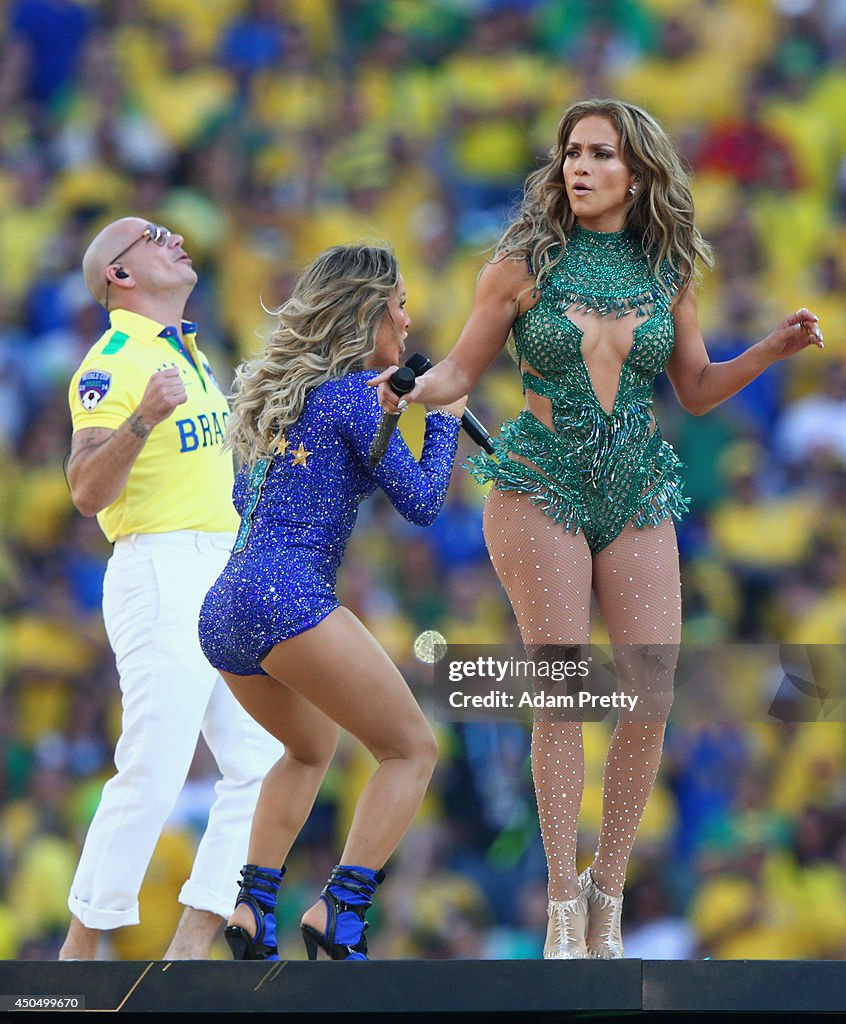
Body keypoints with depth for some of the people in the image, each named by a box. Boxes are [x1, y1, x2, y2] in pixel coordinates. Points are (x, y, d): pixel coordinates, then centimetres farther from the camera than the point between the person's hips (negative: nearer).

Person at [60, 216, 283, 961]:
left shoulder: (191, 354, 19)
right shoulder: (113, 363, -9)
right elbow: (88, 492, -19)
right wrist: (142, 418, -32)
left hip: (229, 574, 9)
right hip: (161, 573, -9)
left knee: (265, 764, 2)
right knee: (154, 774, -13)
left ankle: (192, 944, 5)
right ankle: (81, 951, -4)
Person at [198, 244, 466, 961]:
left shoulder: (279, 389, 20)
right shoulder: (354, 390, -4)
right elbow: (421, 502, -6)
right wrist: (444, 419, 10)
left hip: (222, 613, 9)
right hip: (290, 599, -9)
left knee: (311, 746, 32)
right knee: (413, 749, 2)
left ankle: (252, 908, 17)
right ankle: (340, 912, -13)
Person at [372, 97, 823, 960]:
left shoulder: (666, 273, 7)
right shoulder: (526, 262, -1)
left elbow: (697, 391, 14)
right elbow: (459, 371, 4)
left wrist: (771, 352, -1)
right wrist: (408, 388, -17)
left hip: (636, 491, 3)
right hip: (542, 483, -3)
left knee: (653, 691, -6)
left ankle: (607, 902, 5)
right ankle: (563, 911, -4)